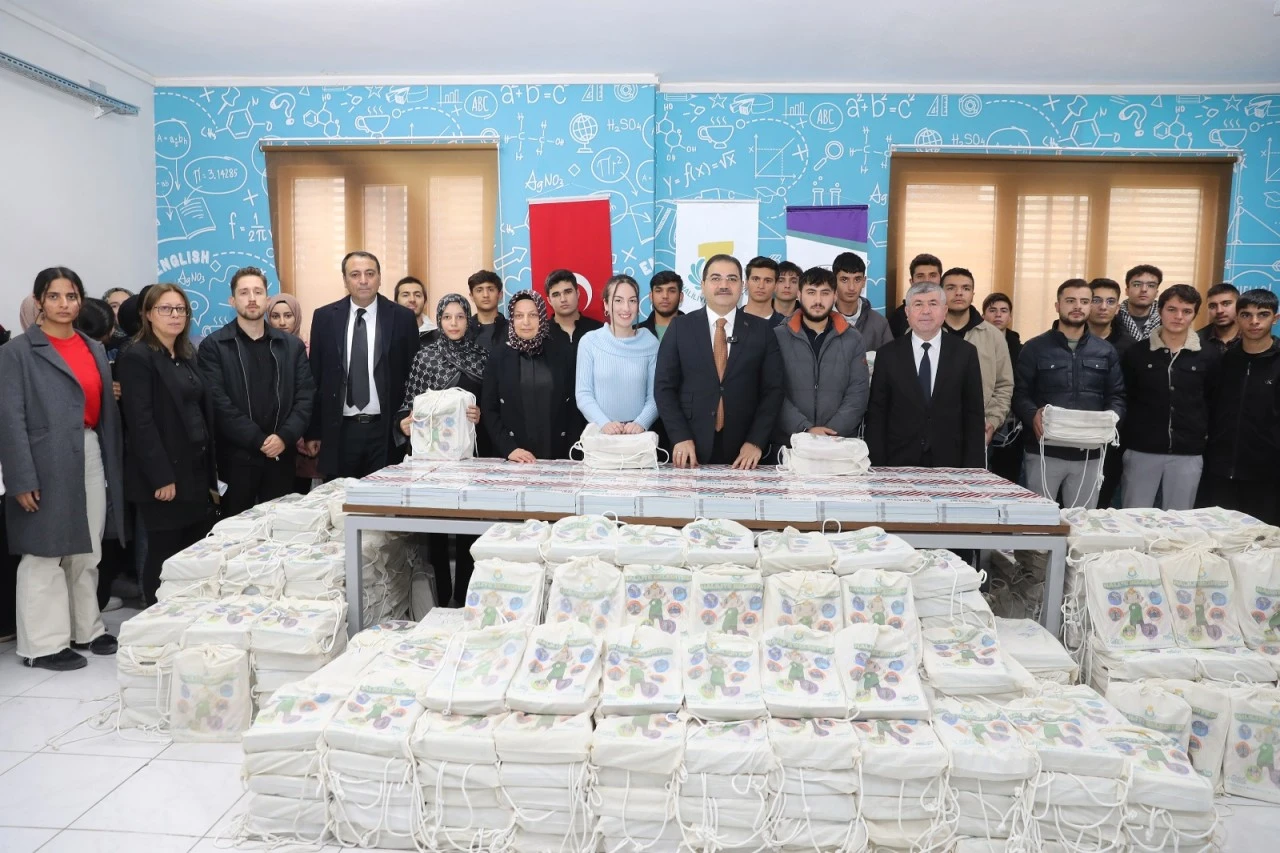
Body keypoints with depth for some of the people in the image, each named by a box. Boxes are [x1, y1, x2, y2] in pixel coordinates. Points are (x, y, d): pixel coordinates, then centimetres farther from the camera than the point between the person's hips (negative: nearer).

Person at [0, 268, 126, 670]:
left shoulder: (95, 349, 13)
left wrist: (112, 466, 8)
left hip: (91, 458, 6)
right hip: (47, 465, -5)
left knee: (86, 553, 13)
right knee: (44, 555, 2)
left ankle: (86, 630, 24)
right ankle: (43, 644, 12)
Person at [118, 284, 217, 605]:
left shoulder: (187, 355, 15)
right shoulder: (137, 357, -9)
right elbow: (141, 423, -15)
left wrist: (210, 470, 12)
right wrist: (161, 477, -19)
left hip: (196, 471, 7)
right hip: (164, 475, -7)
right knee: (164, 555, 2)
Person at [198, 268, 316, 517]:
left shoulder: (293, 345, 10)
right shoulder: (213, 346, 1)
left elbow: (306, 397, 3)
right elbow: (219, 403, -9)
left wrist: (284, 437, -12)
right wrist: (259, 440, -14)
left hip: (282, 455, 3)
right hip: (235, 457, -2)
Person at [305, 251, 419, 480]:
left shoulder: (402, 317, 0)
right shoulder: (324, 317, 4)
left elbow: (413, 376, 3)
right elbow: (315, 378, 7)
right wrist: (313, 431, 5)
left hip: (387, 431, -1)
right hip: (339, 431, 1)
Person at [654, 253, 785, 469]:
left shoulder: (762, 330, 4)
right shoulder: (680, 327, 3)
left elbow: (772, 390, 1)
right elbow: (664, 387, 0)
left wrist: (756, 442, -8)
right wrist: (680, 438, -10)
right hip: (691, 448, 0)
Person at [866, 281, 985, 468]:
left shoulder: (965, 352, 2)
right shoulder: (888, 354, 0)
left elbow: (974, 415, 2)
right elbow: (876, 416, 0)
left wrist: (973, 469, -4)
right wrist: (878, 468, -6)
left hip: (949, 464, 1)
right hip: (899, 463, 0)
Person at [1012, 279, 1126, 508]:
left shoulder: (1106, 351, 12)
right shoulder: (1035, 348, 3)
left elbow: (1117, 396, 10)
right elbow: (1019, 394, -3)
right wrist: (1033, 415, -23)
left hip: (1089, 454, 3)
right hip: (1044, 451, -2)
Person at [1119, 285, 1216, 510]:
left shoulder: (1208, 358, 4)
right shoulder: (1136, 353, 0)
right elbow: (1124, 398, 3)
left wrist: (1202, 434, 1)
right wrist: (1127, 438, -1)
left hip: (1188, 454, 1)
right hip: (1141, 451, -1)